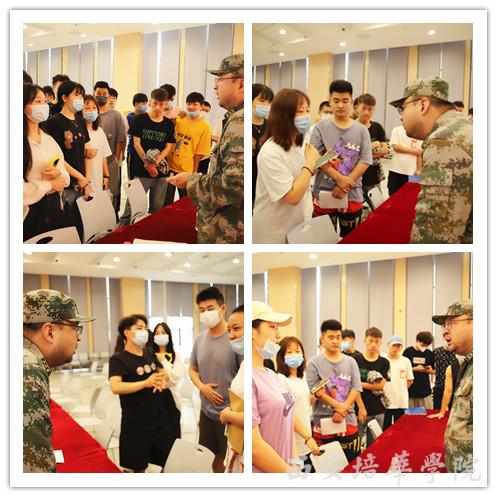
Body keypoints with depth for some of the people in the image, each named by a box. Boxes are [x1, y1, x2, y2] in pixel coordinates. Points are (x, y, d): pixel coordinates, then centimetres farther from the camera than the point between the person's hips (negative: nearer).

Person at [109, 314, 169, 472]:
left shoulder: (150, 353, 7)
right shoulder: (118, 359, -13)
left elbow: (163, 373, 21)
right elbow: (115, 387, -28)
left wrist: (162, 379, -4)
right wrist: (146, 383, -32)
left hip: (158, 419, 6)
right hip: (135, 424, -6)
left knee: (168, 463, 16)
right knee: (137, 468, 4)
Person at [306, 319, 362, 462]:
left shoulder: (351, 362, 9)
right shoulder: (314, 363, -1)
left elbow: (356, 389, 2)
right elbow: (317, 392, -9)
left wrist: (343, 409, -12)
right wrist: (338, 406, -17)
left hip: (349, 421, 3)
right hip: (323, 422, -3)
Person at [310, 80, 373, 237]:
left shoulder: (361, 130, 2)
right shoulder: (321, 127, -1)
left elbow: (365, 161, -3)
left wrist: (346, 184, -14)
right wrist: (339, 178, -18)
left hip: (353, 194, 1)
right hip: (324, 192, -1)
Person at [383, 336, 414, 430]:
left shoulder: (406, 361, 3)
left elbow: (410, 380, 10)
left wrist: (401, 389, 3)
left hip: (401, 402, 2)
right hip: (385, 401, -2)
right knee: (385, 429, 5)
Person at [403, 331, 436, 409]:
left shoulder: (429, 354, 8)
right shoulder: (408, 352, -1)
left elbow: (434, 372, 14)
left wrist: (430, 371, -8)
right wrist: (415, 369, -12)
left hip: (425, 390, 2)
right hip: (411, 390, -2)